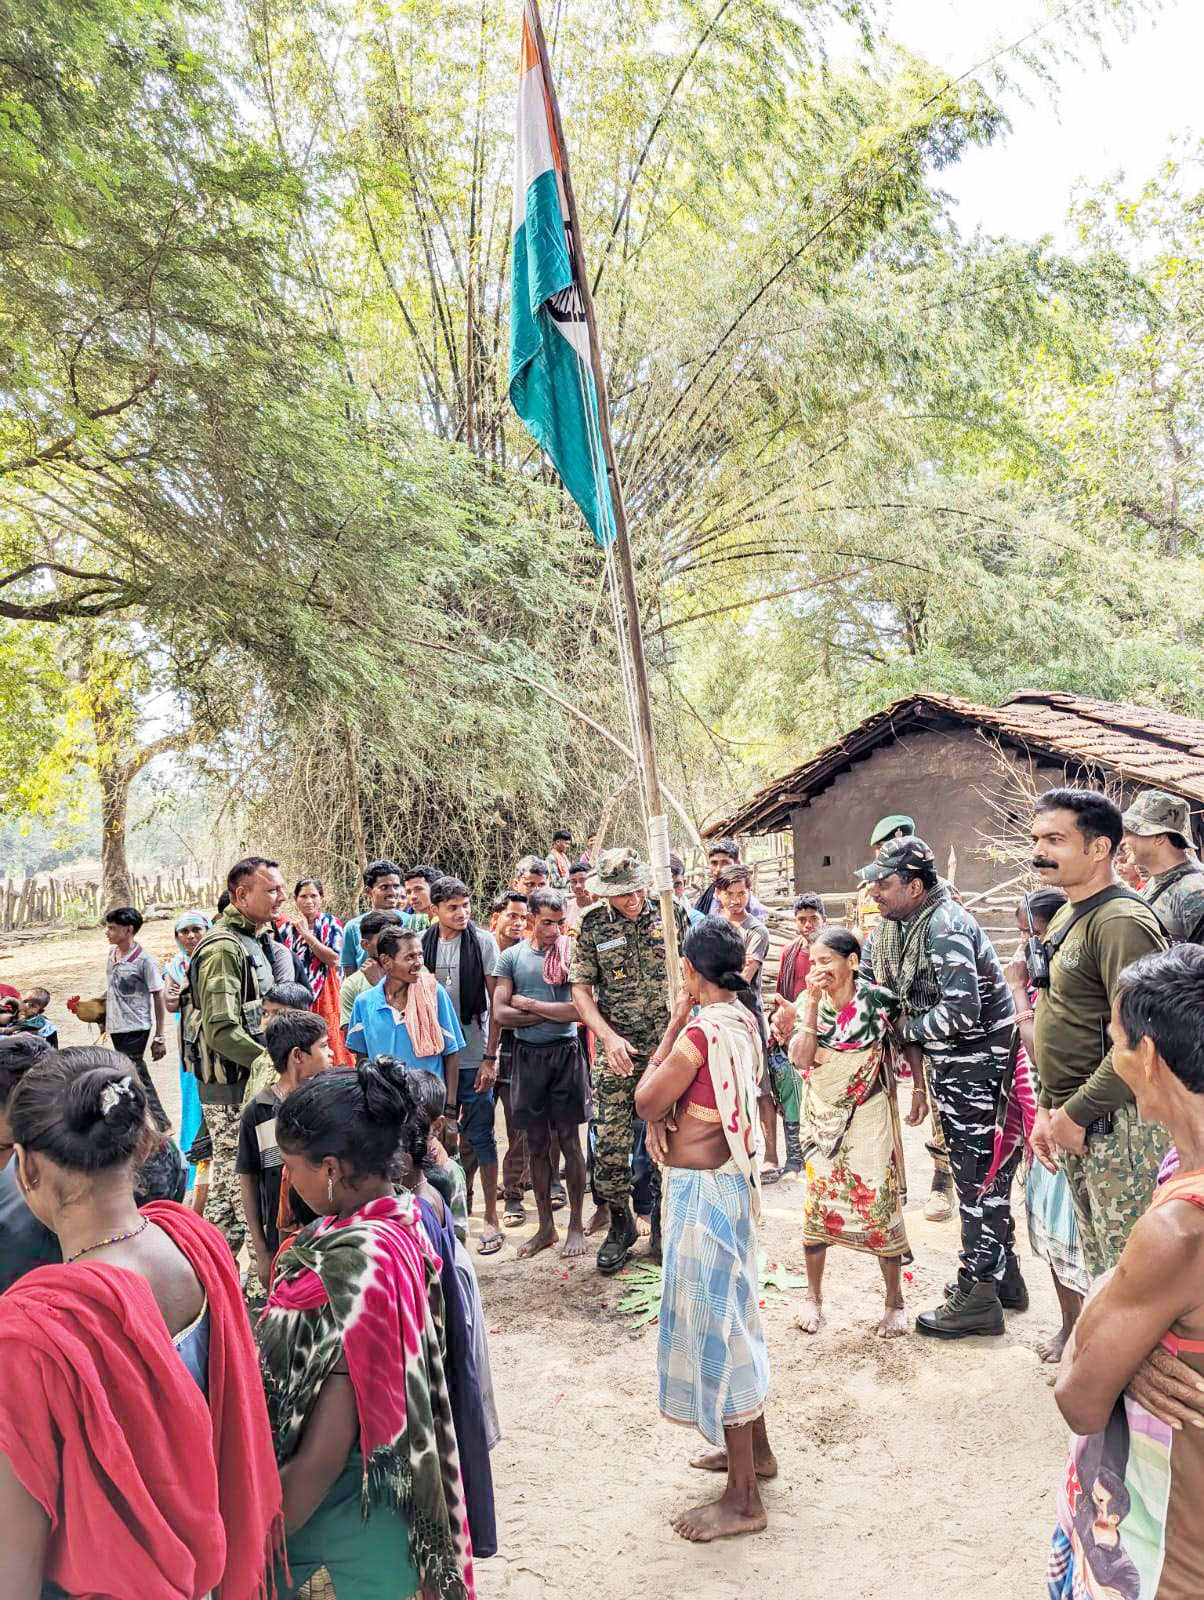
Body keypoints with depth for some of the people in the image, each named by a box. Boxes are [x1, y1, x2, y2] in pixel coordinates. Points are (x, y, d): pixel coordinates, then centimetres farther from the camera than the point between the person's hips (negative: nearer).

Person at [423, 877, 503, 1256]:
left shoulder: (483, 941, -6)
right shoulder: (422, 944, 3)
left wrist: (490, 1057, -10)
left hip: (473, 1057, -3)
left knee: (480, 1138, 2)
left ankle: (491, 1218, 13)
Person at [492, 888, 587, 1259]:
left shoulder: (570, 954, -2)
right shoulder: (511, 957, 4)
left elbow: (579, 1009, -13)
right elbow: (500, 1013, -5)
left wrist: (528, 1003, -9)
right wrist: (553, 1013, -9)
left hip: (565, 1052, -2)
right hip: (527, 1056, 2)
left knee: (569, 1141, 4)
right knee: (537, 1145, 10)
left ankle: (576, 1225, 15)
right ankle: (545, 1227, 21)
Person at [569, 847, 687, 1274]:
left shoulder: (670, 915, 1)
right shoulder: (593, 926, -1)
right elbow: (581, 987, -1)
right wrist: (609, 1037, -13)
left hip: (668, 1046, 1)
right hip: (617, 1049, 0)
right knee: (611, 1142, -1)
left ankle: (662, 1222, 22)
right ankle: (620, 1223, 18)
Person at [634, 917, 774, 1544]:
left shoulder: (703, 1031, -25)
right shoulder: (743, 1021, 4)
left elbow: (645, 1099, -16)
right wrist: (664, 1117, -7)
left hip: (701, 1187, -10)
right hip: (731, 1177, 10)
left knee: (712, 1322, 0)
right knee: (732, 1315, 22)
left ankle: (741, 1499, 11)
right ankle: (754, 1448, 39)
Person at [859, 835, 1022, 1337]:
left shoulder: (944, 928, -24)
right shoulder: (897, 923, 4)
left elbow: (960, 1012, -31)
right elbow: (865, 974, 14)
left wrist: (907, 1028, -16)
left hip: (978, 1063, -10)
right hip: (951, 1063, 10)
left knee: (977, 1177, 0)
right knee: (984, 1173, 19)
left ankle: (977, 1299, 11)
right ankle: (1003, 1277, 34)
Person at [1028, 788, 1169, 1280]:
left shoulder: (1121, 921, -17)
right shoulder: (1065, 918, 14)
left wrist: (1076, 1114, -18)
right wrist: (1046, 1109, 15)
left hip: (1114, 1123, -9)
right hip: (1075, 1121, 10)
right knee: (1097, 1266, 18)